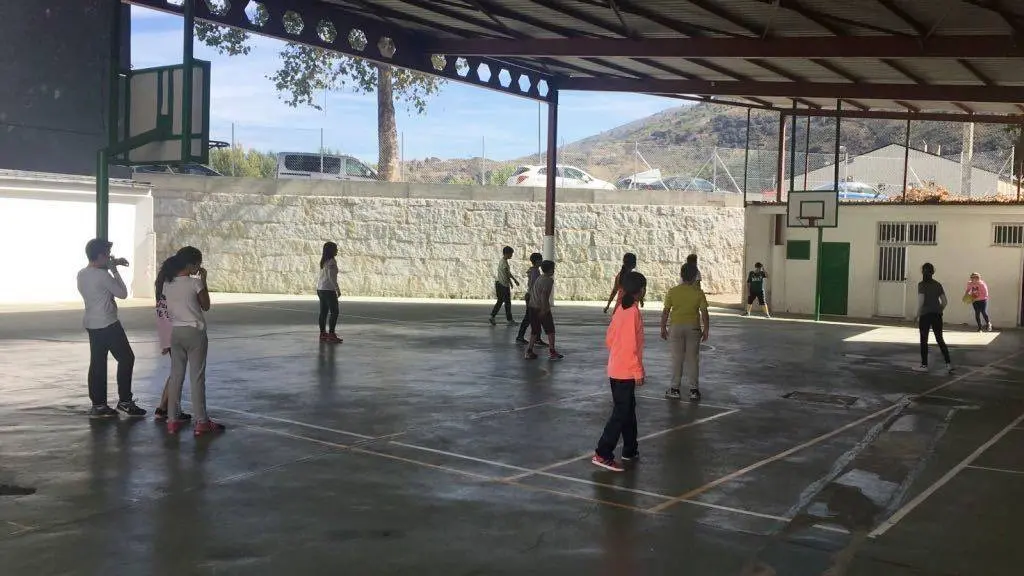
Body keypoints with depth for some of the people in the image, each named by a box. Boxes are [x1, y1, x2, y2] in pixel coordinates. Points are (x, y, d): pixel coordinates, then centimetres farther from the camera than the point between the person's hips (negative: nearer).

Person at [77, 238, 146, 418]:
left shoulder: (82, 274, 8)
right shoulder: (103, 275, -18)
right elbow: (122, 293, -9)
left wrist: (113, 265, 25)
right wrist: (114, 270, -3)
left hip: (92, 324, 9)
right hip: (108, 325, -9)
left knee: (97, 364, 9)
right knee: (126, 358, 1)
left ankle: (98, 405, 10)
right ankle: (124, 400, 3)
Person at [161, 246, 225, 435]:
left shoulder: (168, 283, 4)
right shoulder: (195, 283, -13)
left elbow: (169, 308, 11)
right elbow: (206, 306, -2)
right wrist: (203, 281, 0)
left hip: (176, 331, 6)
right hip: (194, 332, -6)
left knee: (176, 376, 11)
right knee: (197, 377, -1)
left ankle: (172, 419, 13)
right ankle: (201, 422, 3)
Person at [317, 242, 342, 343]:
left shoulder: (323, 261, 12)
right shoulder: (332, 261, -14)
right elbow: (331, 277, -20)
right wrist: (338, 289, -16)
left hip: (320, 289, 9)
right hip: (328, 290, -9)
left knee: (323, 312, 11)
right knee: (334, 312, -5)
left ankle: (323, 334, 14)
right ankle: (331, 335, -8)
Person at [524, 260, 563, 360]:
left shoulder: (539, 278, 16)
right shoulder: (549, 280, -9)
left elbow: (532, 292, 20)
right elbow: (544, 294, -21)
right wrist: (544, 309, -23)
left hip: (532, 307, 8)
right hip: (542, 308, -8)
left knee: (534, 331, 13)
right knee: (550, 330, 4)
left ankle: (529, 351, 9)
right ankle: (552, 352, 5)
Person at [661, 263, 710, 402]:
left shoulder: (673, 291, -4)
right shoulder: (698, 293, -6)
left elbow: (665, 311, -3)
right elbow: (704, 313, -7)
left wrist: (663, 328, 7)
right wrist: (706, 330, 3)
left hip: (676, 327, 0)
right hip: (693, 328, 0)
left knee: (677, 359, 7)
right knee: (692, 359, 7)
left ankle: (675, 389, 11)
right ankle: (694, 390, 10)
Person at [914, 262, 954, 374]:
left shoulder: (922, 284, -9)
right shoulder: (938, 284, 7)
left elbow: (921, 301, -15)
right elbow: (945, 301, 7)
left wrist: (918, 316, -7)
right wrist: (938, 311, 18)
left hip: (925, 315, -5)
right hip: (937, 315, 5)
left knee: (924, 340, 5)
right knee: (940, 339, 10)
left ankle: (924, 365, 9)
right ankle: (948, 363, 2)